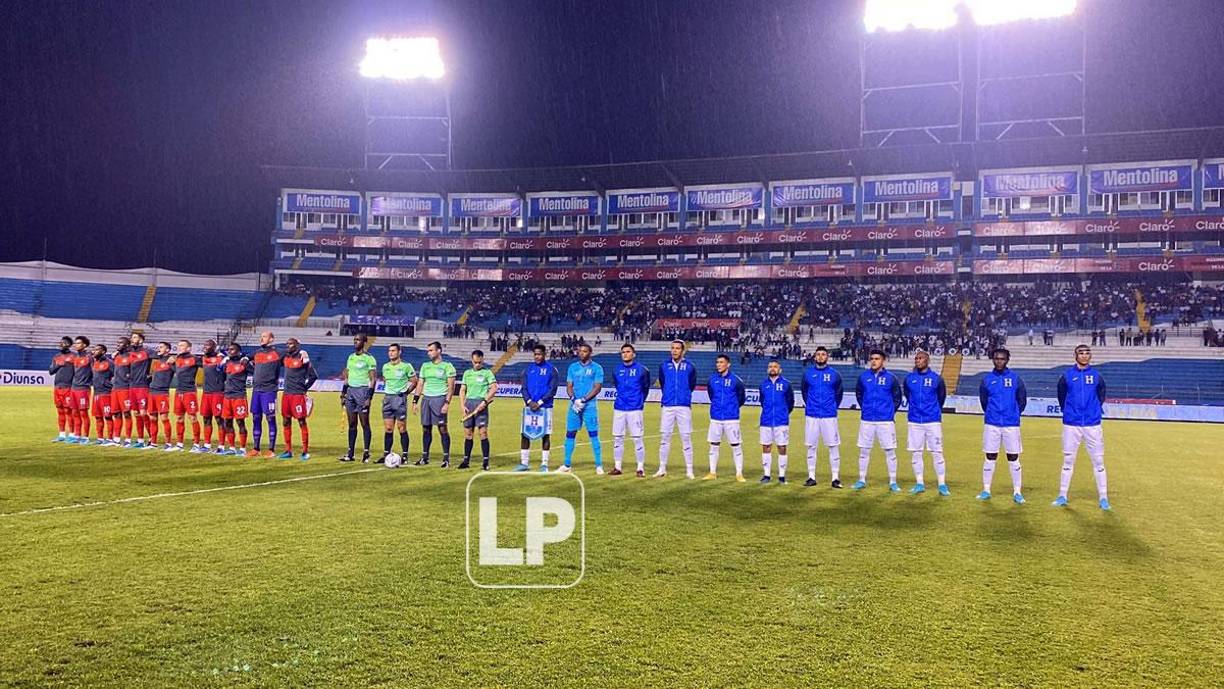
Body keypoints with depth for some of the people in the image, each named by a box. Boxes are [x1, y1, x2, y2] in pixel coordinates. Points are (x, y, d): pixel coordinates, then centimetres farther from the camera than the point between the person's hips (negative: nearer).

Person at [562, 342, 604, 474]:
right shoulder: (573, 367, 12)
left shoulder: (597, 368, 0)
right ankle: (567, 465, 13)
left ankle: (599, 465, 1)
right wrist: (574, 399, -9)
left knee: (594, 435, -4)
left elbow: (597, 387, -7)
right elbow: (569, 386, 10)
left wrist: (583, 400, -15)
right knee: (570, 434, 5)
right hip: (574, 405, 4)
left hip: (590, 405, -4)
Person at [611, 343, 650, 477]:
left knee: (637, 438, -2)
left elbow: (646, 387, 10)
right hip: (619, 408, 4)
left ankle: (641, 468, 5)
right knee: (617, 438, 6)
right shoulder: (617, 370, 6)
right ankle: (617, 467, 15)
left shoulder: (642, 370, -4)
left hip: (636, 409, -4)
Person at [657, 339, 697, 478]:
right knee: (665, 437, 4)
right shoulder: (664, 366, 6)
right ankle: (662, 469, 11)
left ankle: (689, 470, 6)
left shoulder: (689, 367, 0)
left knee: (686, 438, 0)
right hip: (668, 406, 2)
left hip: (684, 406, -2)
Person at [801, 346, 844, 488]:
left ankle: (835, 478, 3)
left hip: (829, 416, -1)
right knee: (811, 447, 5)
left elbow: (839, 392, 13)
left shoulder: (834, 374, 1)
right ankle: (811, 477, 12)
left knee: (833, 447, -2)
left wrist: (833, 406, 11)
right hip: (811, 416, 1)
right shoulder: (808, 373, 3)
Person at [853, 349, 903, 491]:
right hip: (866, 420, 2)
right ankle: (862, 480, 17)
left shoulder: (891, 378, -3)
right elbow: (859, 394, 17)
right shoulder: (863, 377, 3)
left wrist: (891, 412, 3)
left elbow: (897, 398, 6)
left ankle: (893, 482, 8)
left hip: (886, 420, -2)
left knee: (890, 452, 0)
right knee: (864, 451, 7)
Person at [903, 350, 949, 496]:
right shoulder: (909, 378, 3)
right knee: (915, 453, 6)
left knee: (937, 454, -2)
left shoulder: (937, 378, -3)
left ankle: (942, 485, 5)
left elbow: (941, 397, 12)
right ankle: (919, 484, 16)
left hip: (933, 421, -3)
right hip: (914, 421, 3)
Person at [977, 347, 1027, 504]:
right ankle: (986, 491, 13)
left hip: (1011, 425, -1)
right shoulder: (987, 379, 4)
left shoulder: (1015, 378, 1)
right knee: (990, 458, 5)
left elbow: (1022, 400, 9)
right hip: (992, 425, 1)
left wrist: (1013, 414, 12)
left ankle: (1017, 492, 9)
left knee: (1013, 459, 2)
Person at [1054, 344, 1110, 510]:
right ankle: (1062, 496, 12)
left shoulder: (1097, 375, 3)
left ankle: (1103, 498, 8)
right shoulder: (1067, 375, 1)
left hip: (1092, 425, 0)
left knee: (1098, 461, 1)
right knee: (1068, 461, 6)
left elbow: (1101, 396, 16)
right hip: (1071, 425, 0)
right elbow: (1061, 396, 14)